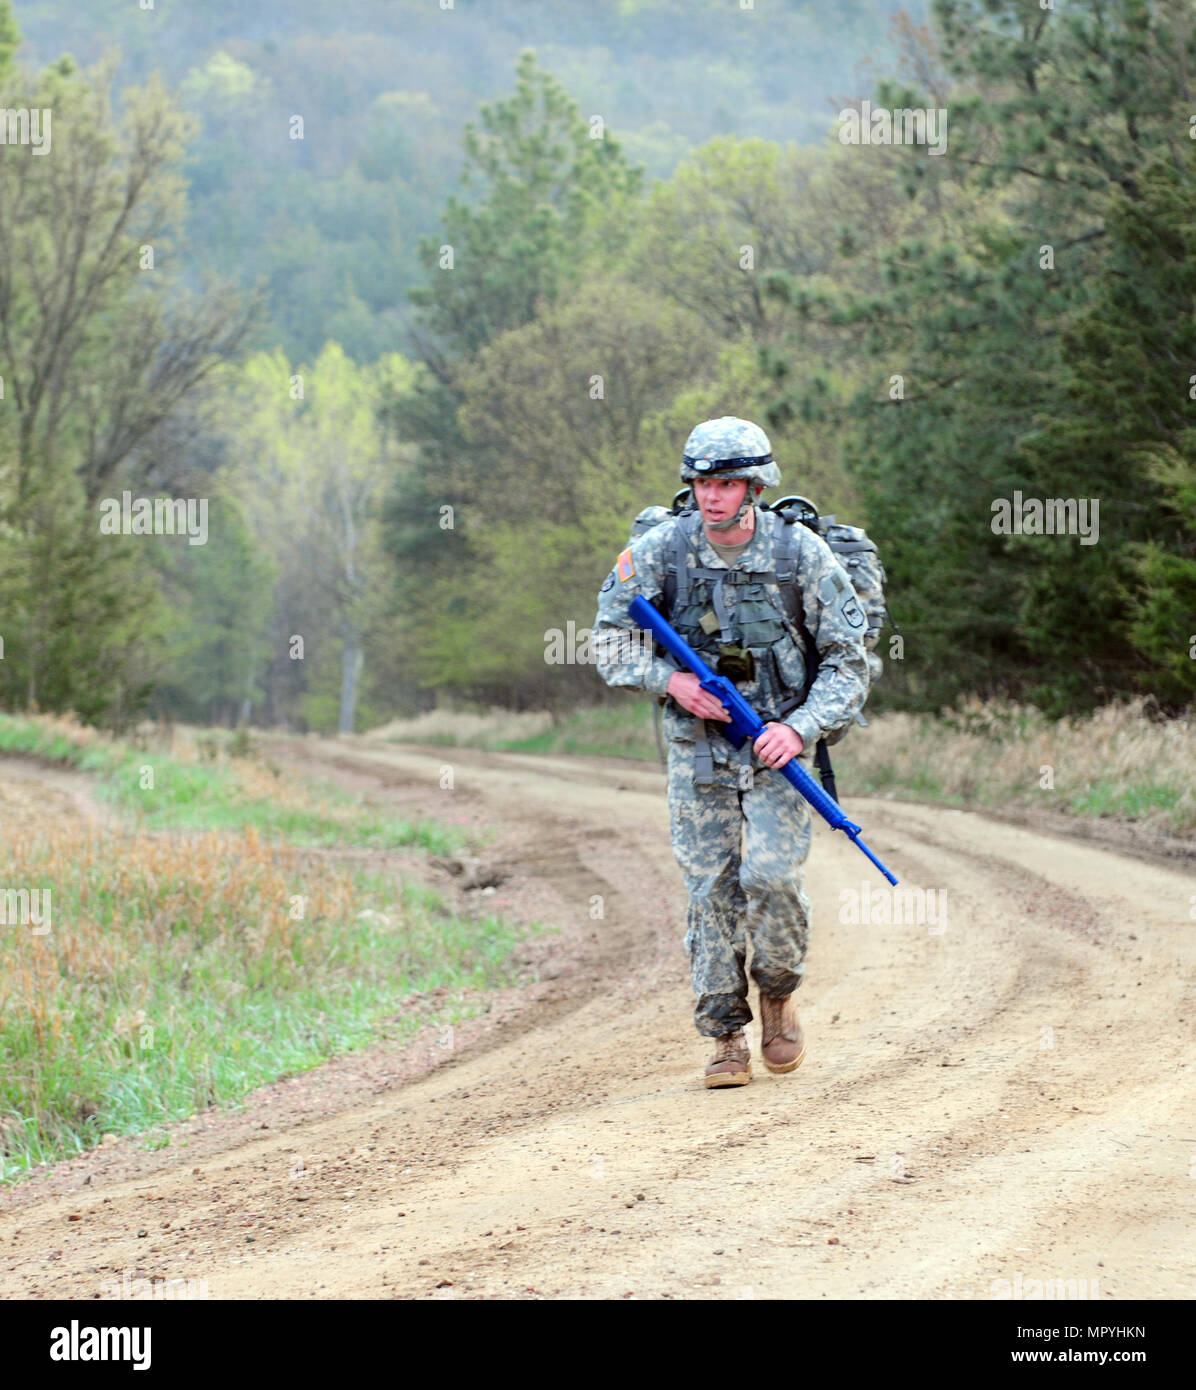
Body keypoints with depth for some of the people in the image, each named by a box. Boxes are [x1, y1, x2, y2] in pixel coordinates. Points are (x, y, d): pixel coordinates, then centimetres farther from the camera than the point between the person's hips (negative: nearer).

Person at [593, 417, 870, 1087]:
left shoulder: (802, 552, -10)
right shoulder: (660, 549, -7)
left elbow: (849, 658, -6)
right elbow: (611, 639, 2)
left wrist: (802, 728, -19)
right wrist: (668, 679, -15)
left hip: (777, 740, -2)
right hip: (697, 741, 2)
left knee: (772, 875, -16)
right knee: (710, 888, -1)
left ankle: (779, 993, 11)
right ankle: (726, 1038, 9)